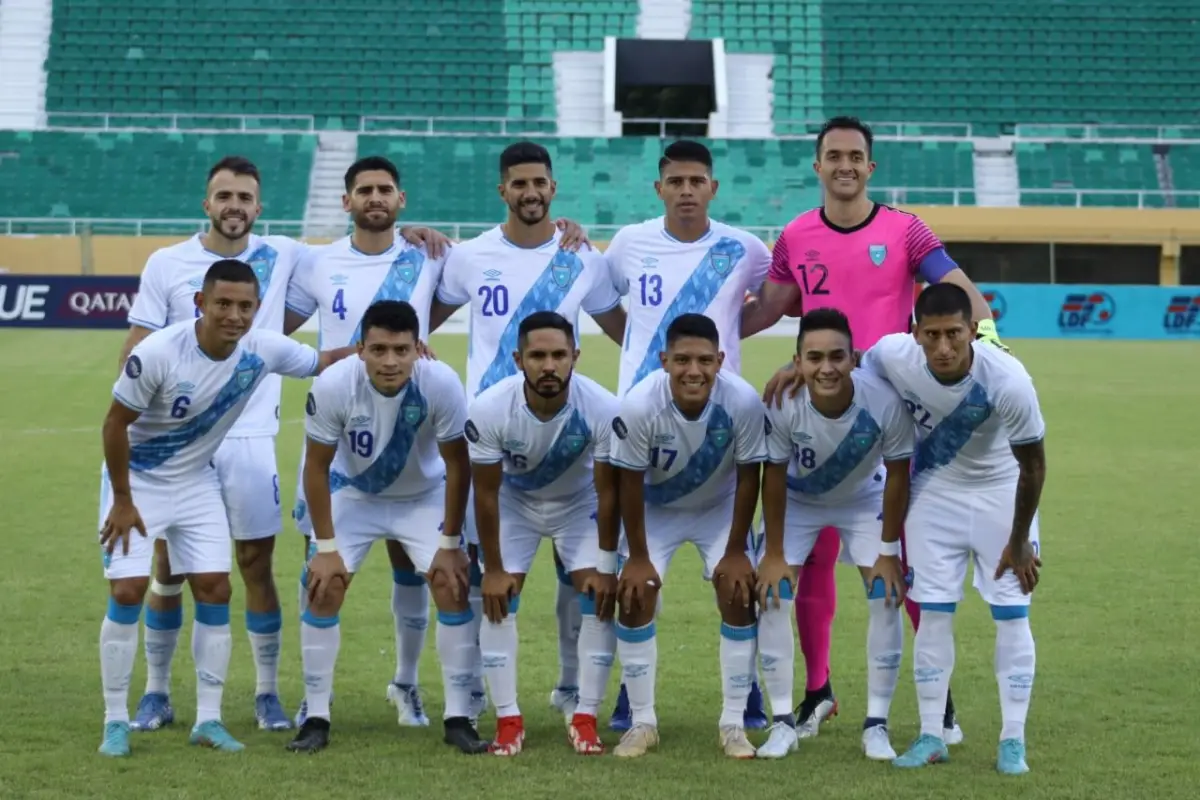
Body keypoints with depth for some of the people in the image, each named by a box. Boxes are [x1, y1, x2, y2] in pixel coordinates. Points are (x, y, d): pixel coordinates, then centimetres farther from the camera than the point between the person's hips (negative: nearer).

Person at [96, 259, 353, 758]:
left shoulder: (263, 350, -17)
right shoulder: (158, 353, -30)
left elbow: (324, 362, 0)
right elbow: (115, 424, -19)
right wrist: (122, 501, -15)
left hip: (197, 482, 4)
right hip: (136, 479, -4)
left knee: (215, 590, -2)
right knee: (128, 592, -10)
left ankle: (208, 720, 7)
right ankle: (116, 721, 3)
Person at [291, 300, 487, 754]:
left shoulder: (441, 385, -32)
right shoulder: (333, 386, -31)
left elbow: (458, 466, -17)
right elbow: (316, 467, -16)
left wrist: (449, 544, -14)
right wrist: (326, 546, -15)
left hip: (424, 496, 0)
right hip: (353, 494, 0)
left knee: (452, 584, -13)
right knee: (323, 588, -10)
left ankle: (458, 718, -3)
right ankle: (316, 719, 2)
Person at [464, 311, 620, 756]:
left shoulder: (603, 409, -34)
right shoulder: (489, 409, -34)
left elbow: (608, 491, -20)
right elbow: (486, 492, -20)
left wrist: (606, 566, -15)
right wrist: (493, 568, -14)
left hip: (579, 502, 0)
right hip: (514, 501, 0)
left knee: (599, 596, -11)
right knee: (499, 598, -9)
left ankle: (585, 718, -1)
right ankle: (508, 720, 0)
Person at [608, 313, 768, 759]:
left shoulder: (743, 402, -33)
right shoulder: (639, 406, -35)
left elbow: (748, 478, -18)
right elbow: (630, 483, -20)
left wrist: (735, 551, -13)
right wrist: (638, 557, -15)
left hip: (720, 507, 0)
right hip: (657, 508, 0)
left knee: (739, 595, -11)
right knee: (635, 597, -10)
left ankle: (734, 723, 0)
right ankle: (642, 722, 2)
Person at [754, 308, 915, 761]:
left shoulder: (884, 401, -37)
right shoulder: (782, 403, -36)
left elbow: (897, 475, -19)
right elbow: (774, 476, -19)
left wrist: (888, 551, -14)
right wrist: (774, 552, -14)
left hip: (864, 500, 0)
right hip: (798, 499, 0)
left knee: (887, 596, -8)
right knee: (771, 595, -9)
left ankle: (876, 725, 4)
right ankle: (783, 723, 1)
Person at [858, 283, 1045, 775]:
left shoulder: (1008, 380, -33)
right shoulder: (892, 356, -28)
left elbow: (1033, 466, -19)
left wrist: (1019, 541, -12)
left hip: (1000, 491, -2)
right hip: (934, 489, 2)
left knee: (1011, 613, -4)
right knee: (933, 613, 1)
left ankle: (1013, 740, 5)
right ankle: (931, 736, 10)